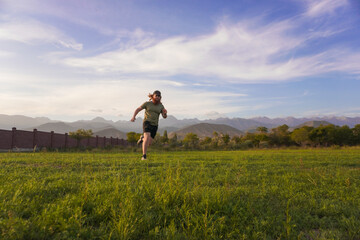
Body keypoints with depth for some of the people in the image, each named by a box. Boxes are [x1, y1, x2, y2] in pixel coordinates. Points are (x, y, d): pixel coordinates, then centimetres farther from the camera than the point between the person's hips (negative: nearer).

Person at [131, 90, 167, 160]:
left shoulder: (161, 106, 8)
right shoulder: (147, 103, 1)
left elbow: (164, 116, 6)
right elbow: (137, 109, 6)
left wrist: (165, 113, -17)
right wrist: (134, 117, -10)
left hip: (154, 125, 4)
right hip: (147, 122, -3)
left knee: (149, 143, 2)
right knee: (147, 137, -30)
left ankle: (143, 138, 37)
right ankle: (144, 156, -22)